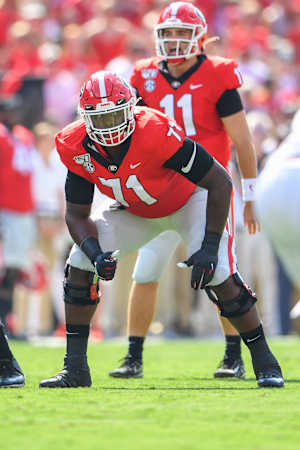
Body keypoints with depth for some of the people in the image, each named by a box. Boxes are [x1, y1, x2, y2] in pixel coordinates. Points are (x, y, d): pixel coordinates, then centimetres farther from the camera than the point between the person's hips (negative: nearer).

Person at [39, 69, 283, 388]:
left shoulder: (157, 133, -39)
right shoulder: (77, 149, -23)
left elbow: (220, 182, -32)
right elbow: (76, 215, -12)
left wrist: (210, 246, -35)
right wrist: (96, 253, -32)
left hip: (189, 200, -5)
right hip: (137, 213, 5)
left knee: (217, 275, -23)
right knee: (81, 262, -10)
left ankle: (265, 363, -5)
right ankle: (75, 369, -2)